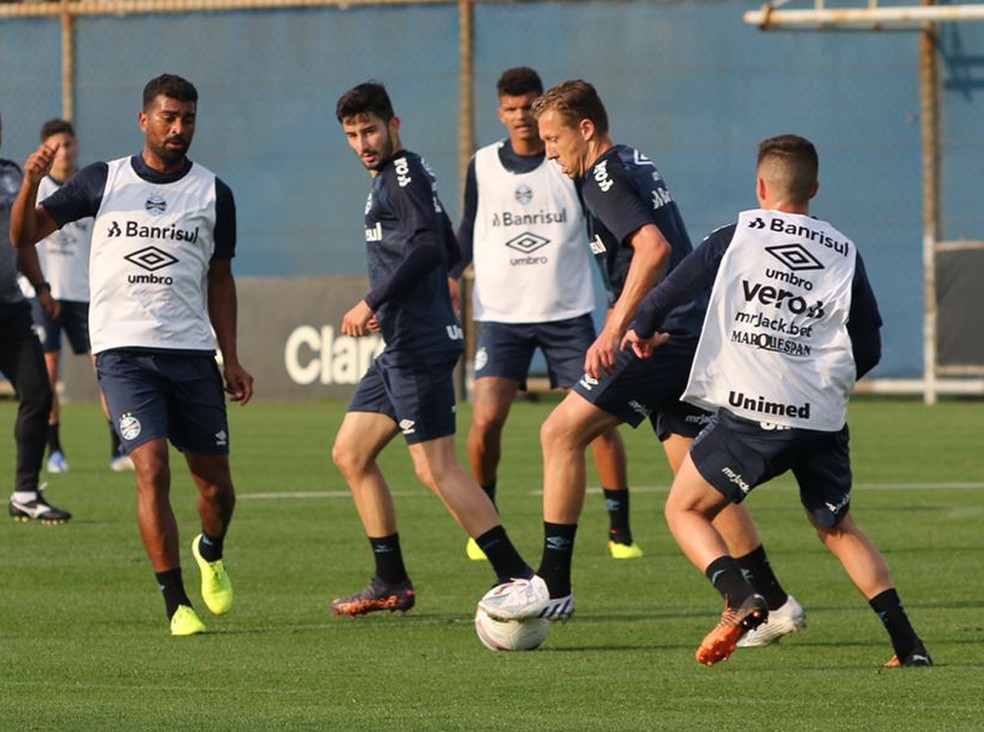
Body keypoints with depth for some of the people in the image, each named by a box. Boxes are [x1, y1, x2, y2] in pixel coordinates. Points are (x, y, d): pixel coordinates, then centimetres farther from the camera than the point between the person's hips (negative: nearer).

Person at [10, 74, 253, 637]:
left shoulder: (214, 194, 8)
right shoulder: (103, 181, 5)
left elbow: (220, 280, 14)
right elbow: (25, 235, 5)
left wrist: (232, 360, 7)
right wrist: (31, 183, -15)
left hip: (193, 353, 2)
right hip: (124, 351, -2)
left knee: (216, 484, 4)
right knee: (152, 468, -18)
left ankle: (211, 554, 39)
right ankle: (177, 603, -12)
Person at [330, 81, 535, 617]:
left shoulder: (404, 175, -11)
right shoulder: (397, 176, 19)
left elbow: (429, 249, -24)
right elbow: (449, 251, 27)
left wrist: (373, 302, -24)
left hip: (418, 347, -11)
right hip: (402, 348, 11)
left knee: (435, 469, -13)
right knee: (350, 454, 14)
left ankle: (518, 577, -14)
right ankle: (391, 584, 17)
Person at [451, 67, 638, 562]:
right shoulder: (483, 166, 5)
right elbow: (469, 229, 17)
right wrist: (450, 275, 3)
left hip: (568, 313, -1)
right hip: (501, 315, 1)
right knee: (485, 419, -13)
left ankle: (620, 530, 5)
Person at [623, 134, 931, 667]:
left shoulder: (736, 237, 2)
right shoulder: (844, 253, 10)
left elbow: (670, 292, 5)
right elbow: (868, 349, 10)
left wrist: (644, 331, 26)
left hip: (751, 414, -4)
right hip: (824, 420, 4)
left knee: (685, 510, 11)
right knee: (838, 529, 20)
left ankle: (741, 600, -13)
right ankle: (908, 644, 9)